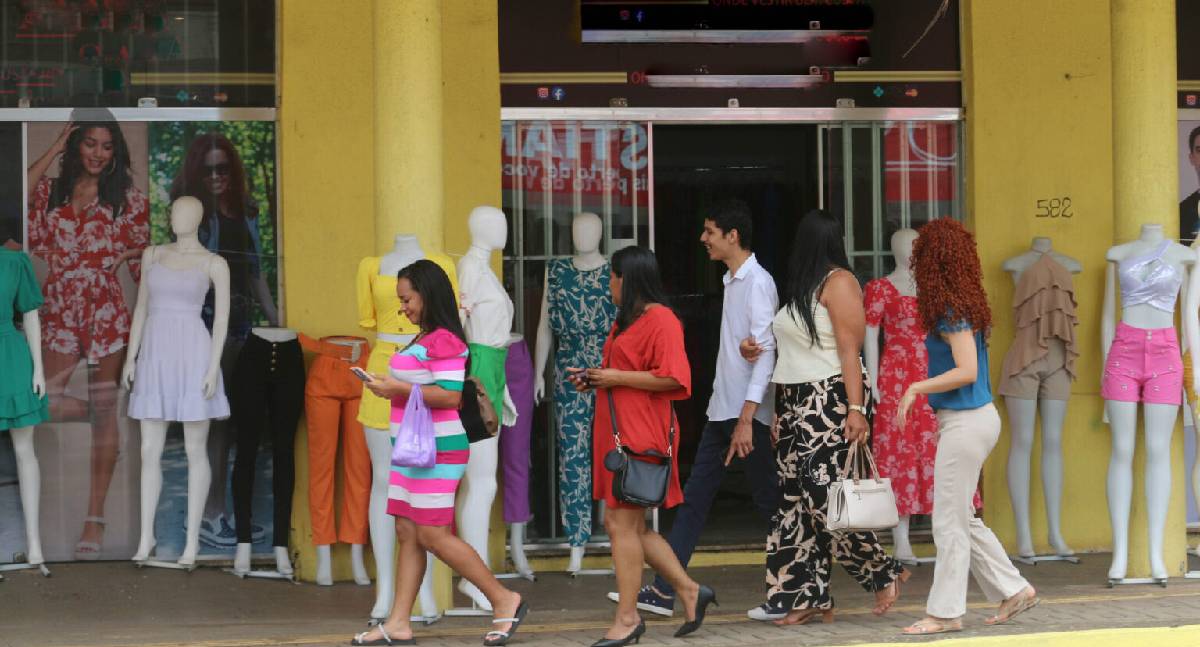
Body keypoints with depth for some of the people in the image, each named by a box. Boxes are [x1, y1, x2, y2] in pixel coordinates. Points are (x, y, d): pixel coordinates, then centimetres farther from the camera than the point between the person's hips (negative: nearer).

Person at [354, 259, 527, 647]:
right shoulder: (426, 340, 17)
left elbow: (451, 396, -24)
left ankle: (504, 600, 0)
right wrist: (391, 386, 15)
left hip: (437, 450, -11)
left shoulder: (443, 341, -16)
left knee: (432, 535, -9)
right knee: (407, 533, 7)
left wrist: (399, 390, -20)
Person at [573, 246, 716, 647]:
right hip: (617, 433, 10)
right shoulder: (626, 321, 20)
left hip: (641, 439, -10)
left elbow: (671, 378, -21)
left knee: (623, 525, -6)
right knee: (623, 525, 11)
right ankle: (689, 591, 18)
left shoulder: (661, 321, -12)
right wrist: (594, 379, 12)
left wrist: (616, 378, -17)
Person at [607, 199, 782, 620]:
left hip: (748, 413, -9)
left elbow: (766, 352, -18)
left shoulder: (758, 282, -12)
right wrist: (736, 415, 13)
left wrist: (746, 419, -23)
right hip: (721, 411, 9)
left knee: (768, 502, -2)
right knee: (693, 498, 6)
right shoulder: (731, 281, 15)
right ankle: (663, 592, 6)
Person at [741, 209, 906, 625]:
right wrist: (755, 349, 4)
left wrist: (855, 409, -20)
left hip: (831, 401, -9)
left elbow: (850, 351, -14)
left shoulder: (838, 282, -8)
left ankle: (884, 573, 3)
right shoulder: (799, 287, 16)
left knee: (823, 496, -13)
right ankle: (809, 596, 7)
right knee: (795, 497, 4)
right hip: (794, 403, 9)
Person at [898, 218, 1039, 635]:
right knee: (962, 519, 16)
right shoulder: (966, 303, 11)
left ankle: (946, 612, 5)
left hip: (966, 422, -9)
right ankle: (1014, 590, 20)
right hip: (977, 417, 9)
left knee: (950, 521, -1)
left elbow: (966, 371, -22)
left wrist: (917, 388, -16)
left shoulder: (951, 310, -16)